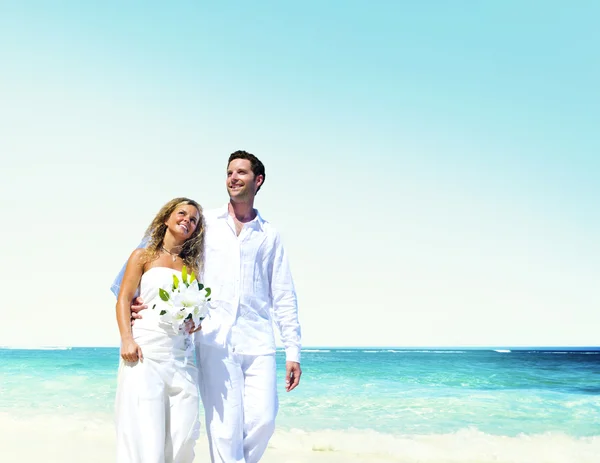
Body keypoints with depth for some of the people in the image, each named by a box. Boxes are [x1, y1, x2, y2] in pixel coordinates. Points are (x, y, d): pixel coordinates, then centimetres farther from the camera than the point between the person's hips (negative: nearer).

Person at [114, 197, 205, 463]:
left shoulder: (191, 266, 20)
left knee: (183, 436, -4)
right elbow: (124, 299, 2)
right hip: (146, 351, -4)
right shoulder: (144, 256, 10)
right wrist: (126, 338, -13)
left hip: (182, 356, 4)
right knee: (145, 433, -10)